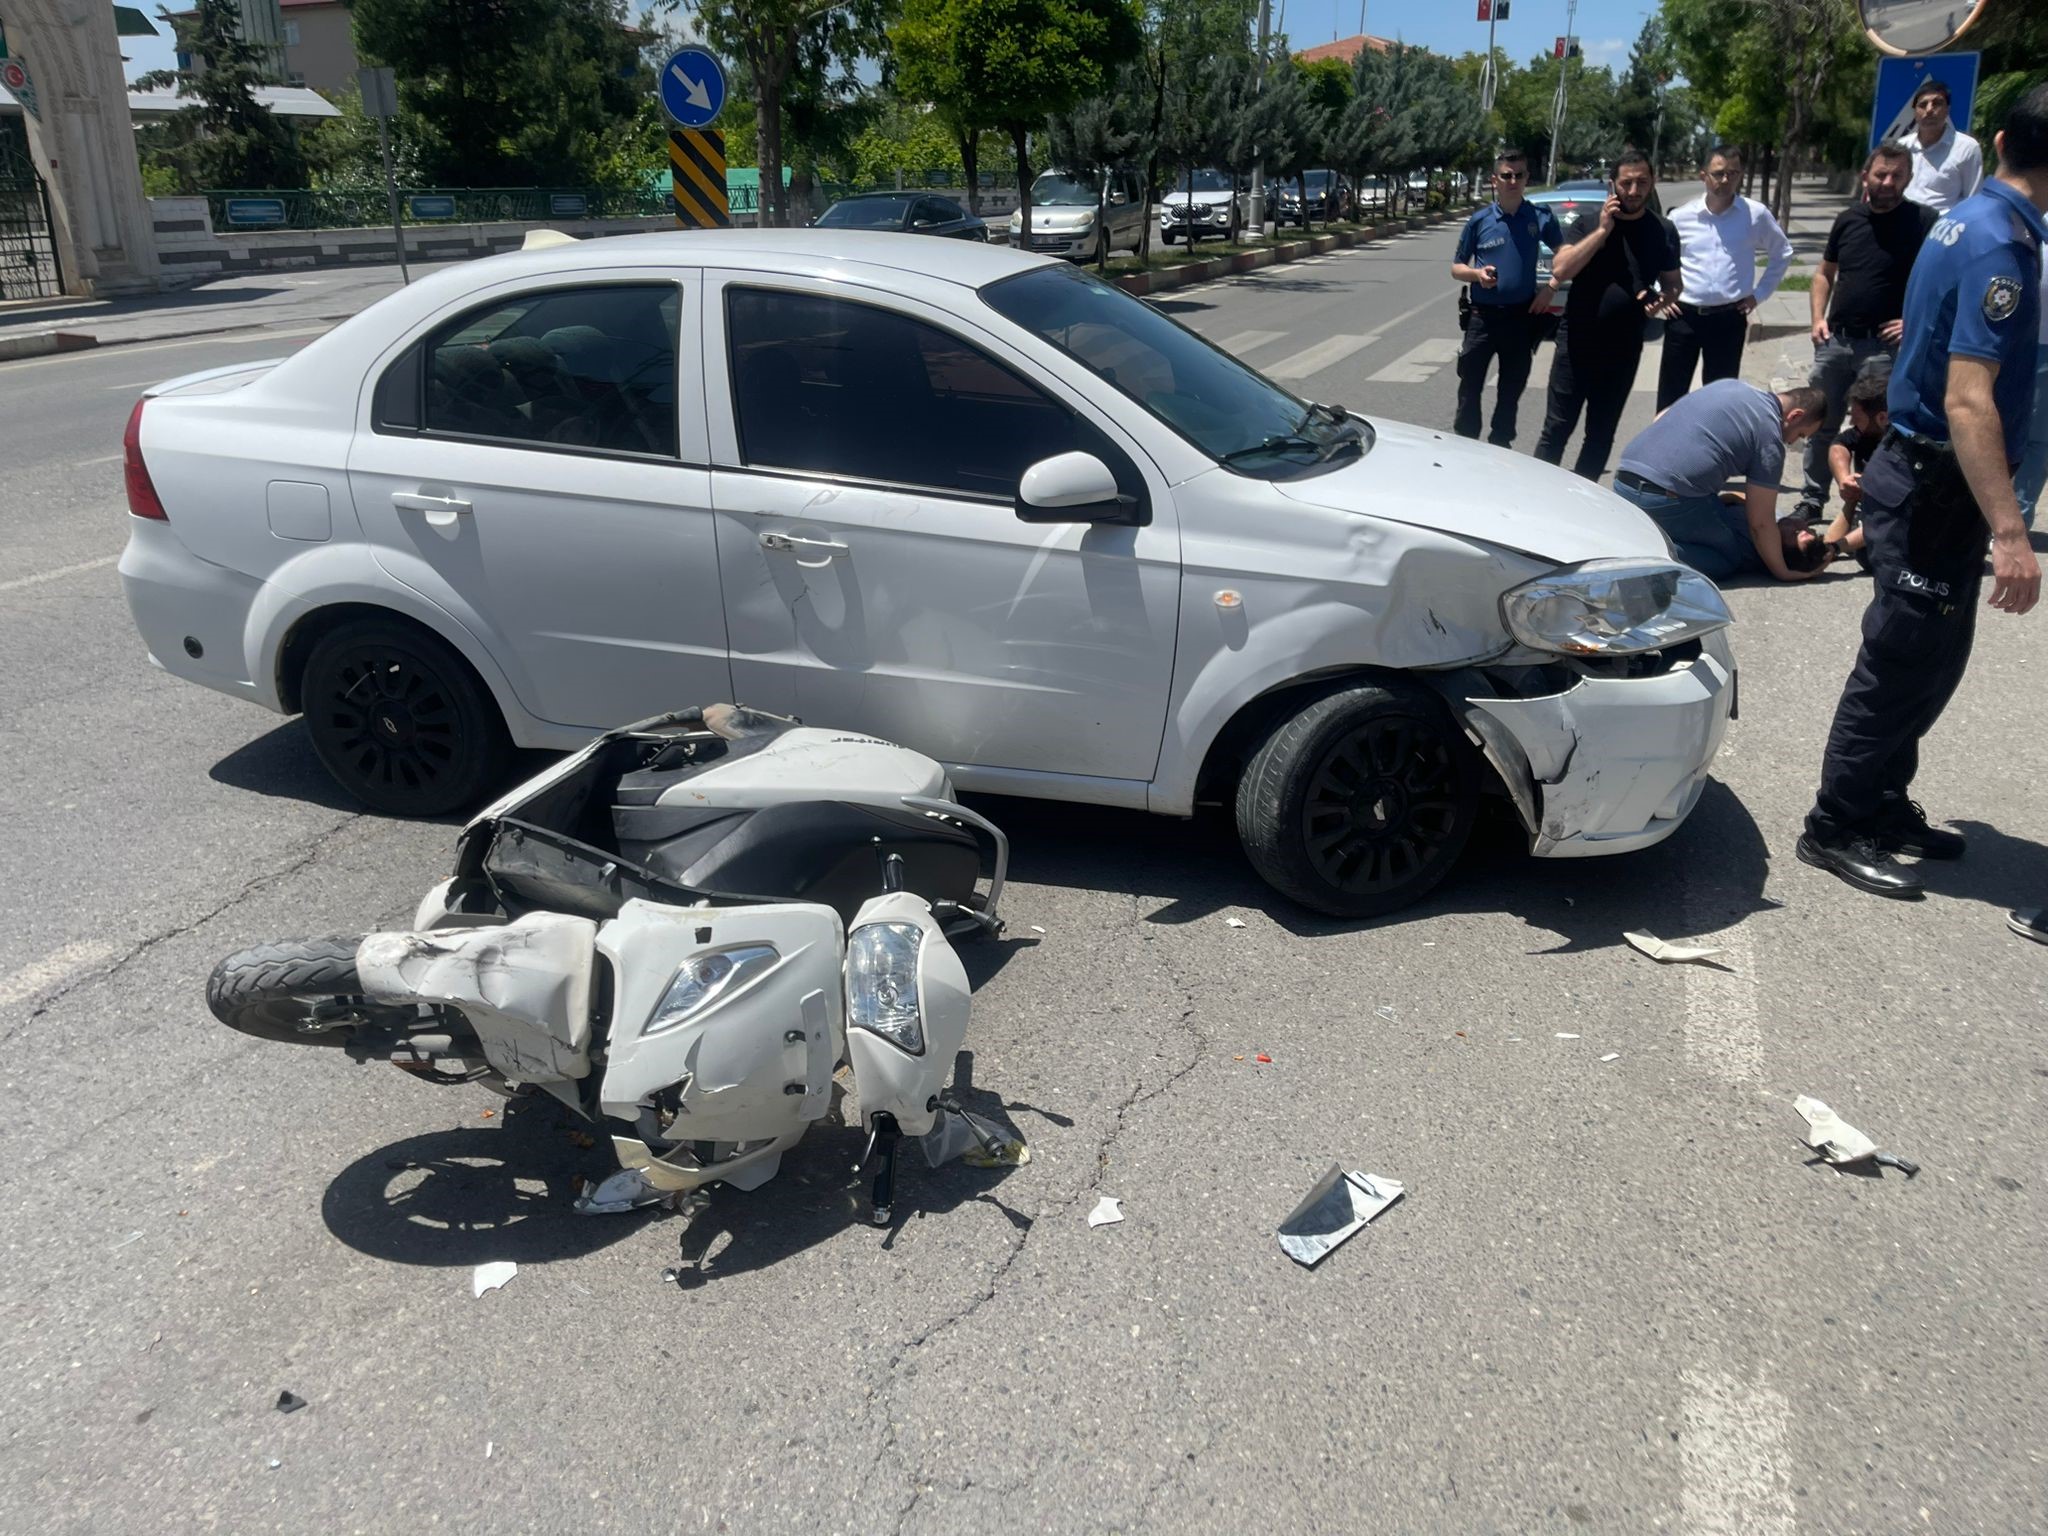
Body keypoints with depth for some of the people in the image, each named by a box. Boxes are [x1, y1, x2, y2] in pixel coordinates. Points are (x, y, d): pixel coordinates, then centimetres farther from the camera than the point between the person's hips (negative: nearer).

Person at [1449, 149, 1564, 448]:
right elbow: (1456, 268, 6)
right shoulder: (1479, 221, -2)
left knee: (1511, 389, 10)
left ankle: (1500, 445, 23)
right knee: (1470, 386, 0)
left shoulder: (1541, 218, 0)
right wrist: (1477, 273, -15)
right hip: (1483, 316, -1)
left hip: (1522, 316, 1)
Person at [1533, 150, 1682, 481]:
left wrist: (1663, 298, -9)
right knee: (1556, 429, -2)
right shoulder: (1588, 223, 1)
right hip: (1576, 344, -2)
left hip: (1624, 350, 3)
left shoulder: (1663, 231, 7)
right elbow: (1560, 270, -13)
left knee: (1601, 435, 9)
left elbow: (1672, 284, 14)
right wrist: (1603, 230, -16)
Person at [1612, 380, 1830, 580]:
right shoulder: (1769, 436, -3)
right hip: (1667, 498, -8)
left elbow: (1660, 419, 27)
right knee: (1732, 555, 9)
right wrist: (1783, 573, 10)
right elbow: (1761, 522, -2)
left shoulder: (1728, 384, 18)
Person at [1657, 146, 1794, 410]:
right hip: (1684, 316, 0)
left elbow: (1783, 254, 14)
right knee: (1670, 395, 4)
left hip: (1729, 319, 0)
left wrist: (1759, 293, 7)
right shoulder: (1680, 216, 1)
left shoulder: (1756, 215, 1)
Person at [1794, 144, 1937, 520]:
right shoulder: (1849, 219, 8)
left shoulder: (1925, 222, -5)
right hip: (1834, 341, 5)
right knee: (1820, 424, 11)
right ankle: (1811, 500, 22)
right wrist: (1818, 318, 6)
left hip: (1884, 346, -5)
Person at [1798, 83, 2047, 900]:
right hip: (1937, 485, -10)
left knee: (1930, 656, 17)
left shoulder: (1972, 221, 10)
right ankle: (1836, 829, 11)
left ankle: (1880, 803, 29)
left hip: (1930, 474, 10)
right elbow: (1967, 400, -29)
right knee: (1903, 662, -1)